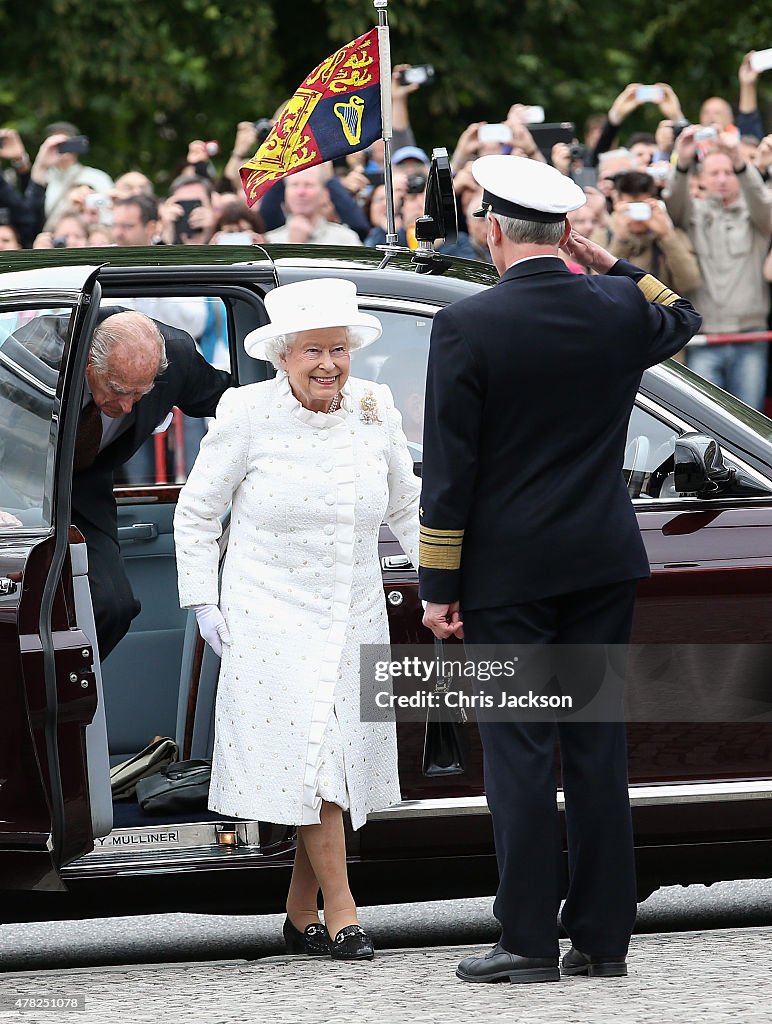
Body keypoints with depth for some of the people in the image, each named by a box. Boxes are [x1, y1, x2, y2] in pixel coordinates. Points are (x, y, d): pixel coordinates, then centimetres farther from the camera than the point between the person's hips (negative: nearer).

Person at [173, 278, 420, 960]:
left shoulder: (375, 410, 1)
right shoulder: (248, 414, -9)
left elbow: (405, 508, 16)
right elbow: (197, 512, 1)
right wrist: (203, 602, -3)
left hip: (355, 618, 4)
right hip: (273, 617, -4)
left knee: (342, 764, 6)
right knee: (310, 756, -13)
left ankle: (301, 915, 18)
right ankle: (342, 915, -9)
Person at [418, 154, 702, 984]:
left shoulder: (466, 326, -13)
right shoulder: (619, 309, 0)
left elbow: (448, 470, -10)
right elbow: (681, 318, 27)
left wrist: (438, 587, -4)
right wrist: (614, 267, 18)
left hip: (507, 572, -4)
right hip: (603, 564, 4)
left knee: (518, 752, -1)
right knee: (597, 747, 7)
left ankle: (529, 940, -1)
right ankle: (603, 937, 9)